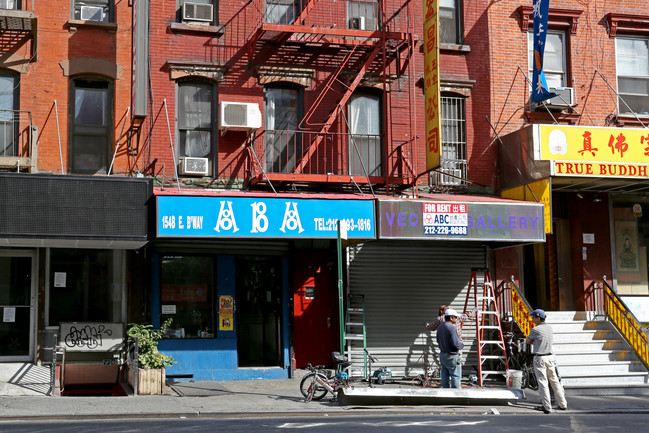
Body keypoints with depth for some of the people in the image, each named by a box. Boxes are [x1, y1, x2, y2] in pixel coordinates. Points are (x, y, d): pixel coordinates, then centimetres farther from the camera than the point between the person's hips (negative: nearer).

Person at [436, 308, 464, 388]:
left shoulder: (440, 327, 8)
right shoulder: (452, 327, -20)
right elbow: (455, 344, -23)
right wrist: (461, 344, -4)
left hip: (442, 354, 9)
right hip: (452, 356, -9)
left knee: (445, 376, 13)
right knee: (455, 377, -1)